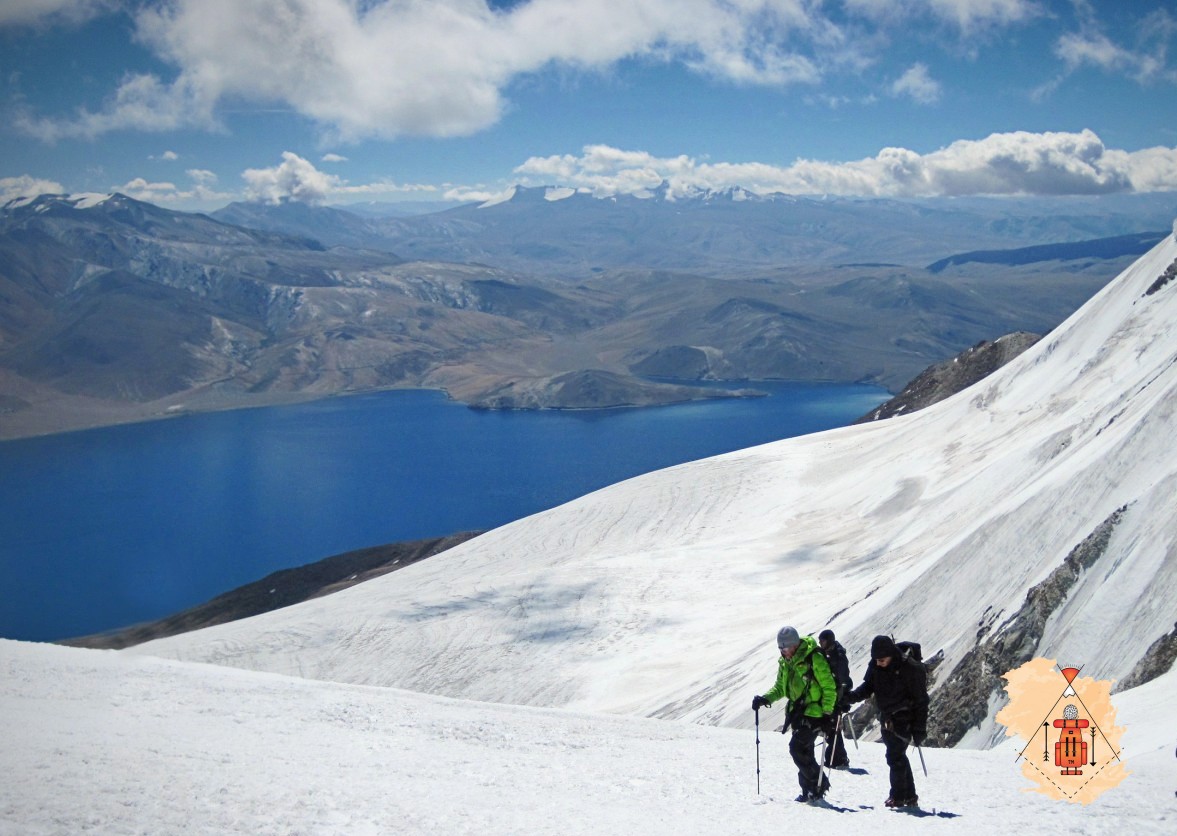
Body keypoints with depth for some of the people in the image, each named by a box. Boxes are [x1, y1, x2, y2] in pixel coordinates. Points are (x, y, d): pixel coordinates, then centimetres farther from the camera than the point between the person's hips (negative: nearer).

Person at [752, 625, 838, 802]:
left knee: (797, 747, -15)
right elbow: (780, 688, 15)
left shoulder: (814, 659, -16)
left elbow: (829, 688, -12)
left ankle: (818, 784, -3)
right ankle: (809, 790, 17)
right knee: (804, 752, 8)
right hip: (797, 713, 7)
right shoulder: (784, 662, 7)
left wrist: (827, 714, -16)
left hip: (814, 713, -7)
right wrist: (765, 699, -3)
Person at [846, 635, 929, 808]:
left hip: (903, 720, -7)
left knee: (895, 756, -11)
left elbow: (920, 700, -14)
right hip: (887, 719, 7)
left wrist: (919, 729, -14)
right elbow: (867, 687, 8)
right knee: (898, 756, 13)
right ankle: (910, 796, 24)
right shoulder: (875, 666, -2)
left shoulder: (911, 668, -19)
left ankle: (898, 796, 0)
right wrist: (850, 696, -12)